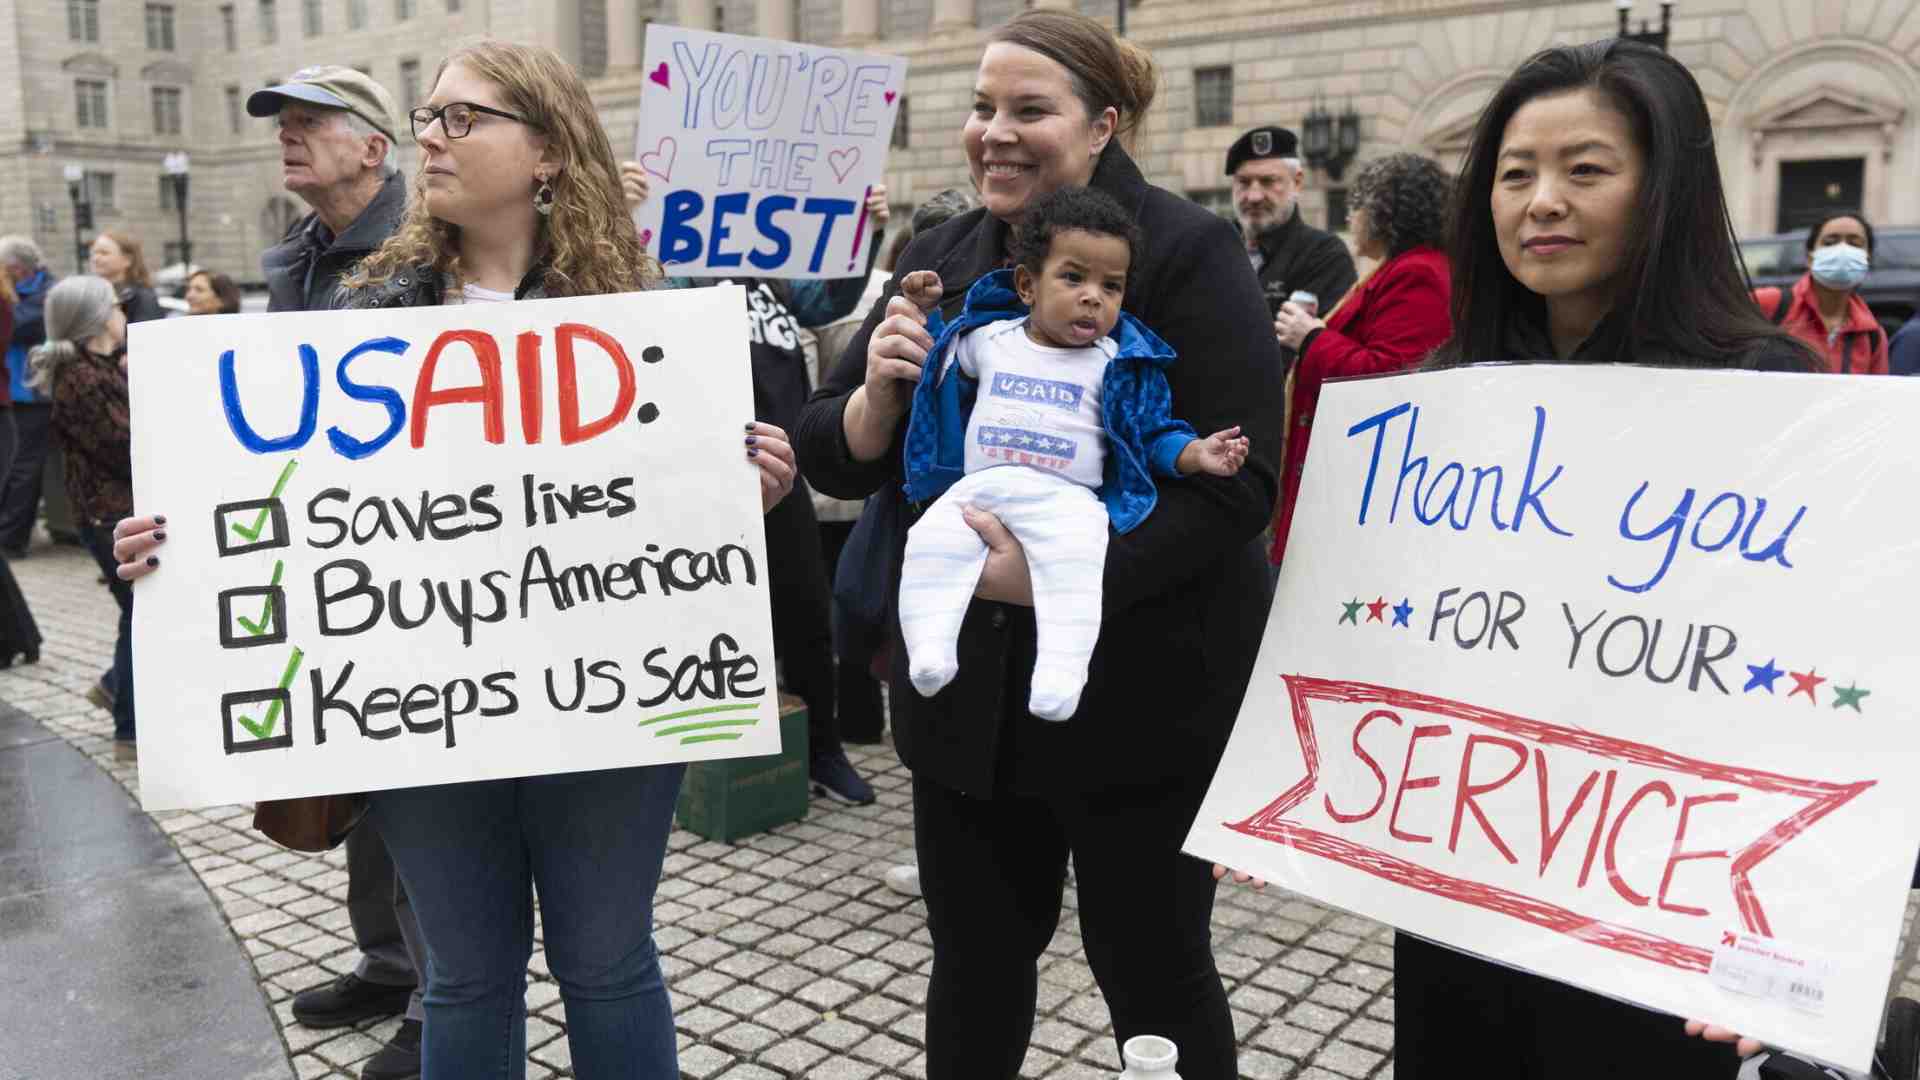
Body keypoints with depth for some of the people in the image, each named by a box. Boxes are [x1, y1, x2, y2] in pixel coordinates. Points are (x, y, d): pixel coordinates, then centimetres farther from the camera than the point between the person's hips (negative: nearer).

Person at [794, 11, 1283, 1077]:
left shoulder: (1184, 252, -9)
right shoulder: (939, 259, 7)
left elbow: (1238, 478, -17)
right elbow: (832, 460, 6)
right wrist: (879, 394, -16)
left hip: (1138, 697, -4)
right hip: (966, 696, 5)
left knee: (1156, 977, 12)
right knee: (974, 963, 18)